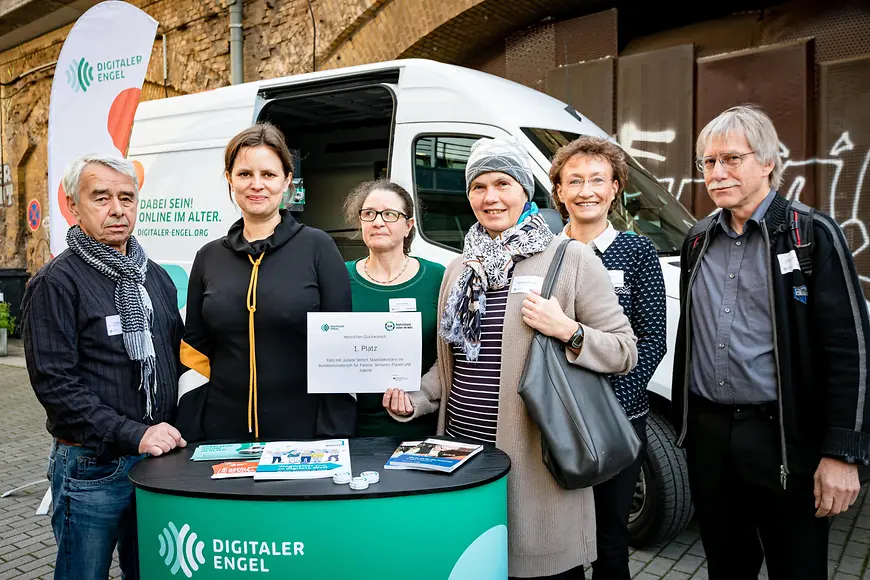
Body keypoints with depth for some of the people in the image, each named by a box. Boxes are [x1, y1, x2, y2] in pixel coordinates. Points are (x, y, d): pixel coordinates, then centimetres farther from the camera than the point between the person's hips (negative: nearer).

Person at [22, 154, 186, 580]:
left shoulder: (156, 277, 10)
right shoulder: (56, 282, -9)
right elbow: (55, 384, -17)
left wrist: (172, 430, 7)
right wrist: (133, 434, -22)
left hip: (157, 457, 6)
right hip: (91, 465, -5)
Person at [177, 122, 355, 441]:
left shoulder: (318, 247, -4)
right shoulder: (208, 257, 6)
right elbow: (193, 351, 10)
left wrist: (335, 437, -11)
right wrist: (187, 435, 3)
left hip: (304, 430, -3)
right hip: (222, 432, 3)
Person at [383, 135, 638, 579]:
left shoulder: (571, 260, -4)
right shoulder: (460, 268, 12)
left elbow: (624, 351, -3)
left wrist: (569, 332, -18)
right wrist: (415, 401, 6)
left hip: (537, 462, -4)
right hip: (461, 456, 5)